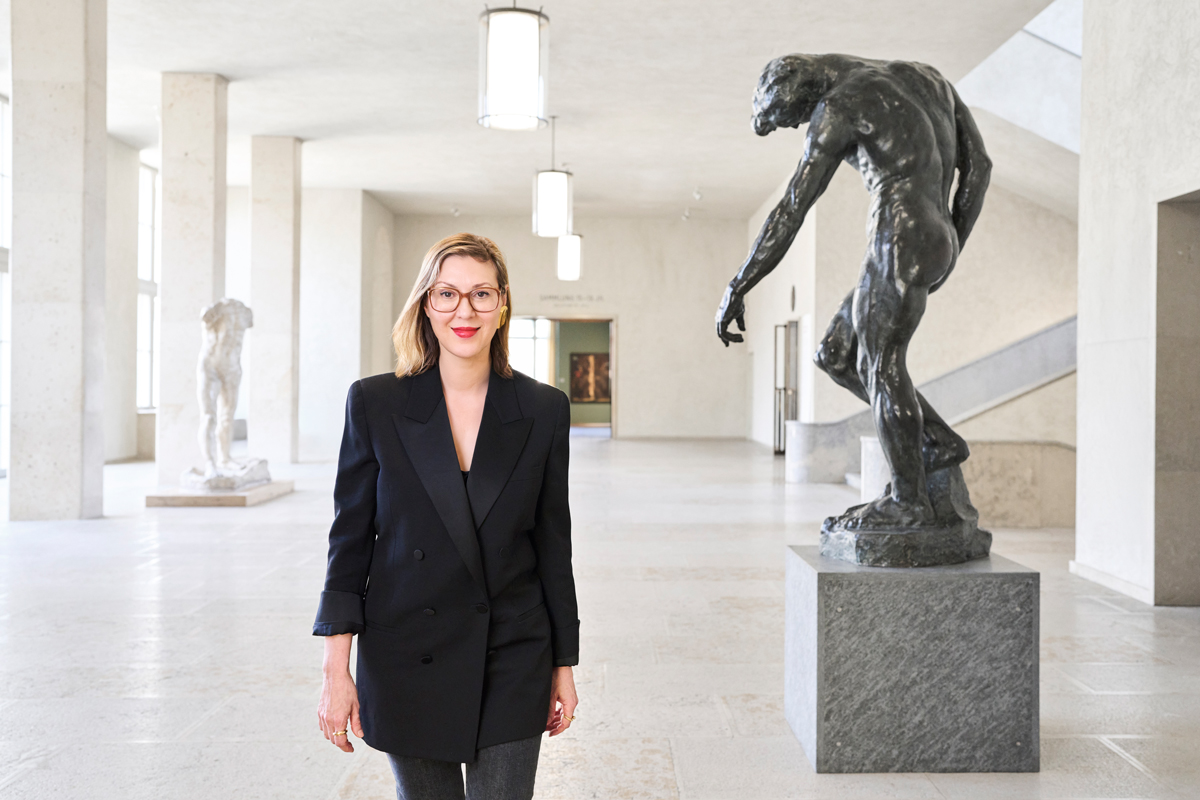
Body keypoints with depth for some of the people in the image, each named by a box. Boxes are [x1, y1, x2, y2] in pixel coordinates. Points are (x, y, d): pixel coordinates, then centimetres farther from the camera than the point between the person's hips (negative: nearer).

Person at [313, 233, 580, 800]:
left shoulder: (544, 410, -1)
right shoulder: (375, 403, -3)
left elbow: (553, 545, 4)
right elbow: (350, 537, -1)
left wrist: (564, 667, 6)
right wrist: (336, 670, -5)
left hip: (513, 665, 0)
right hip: (407, 663, 0)